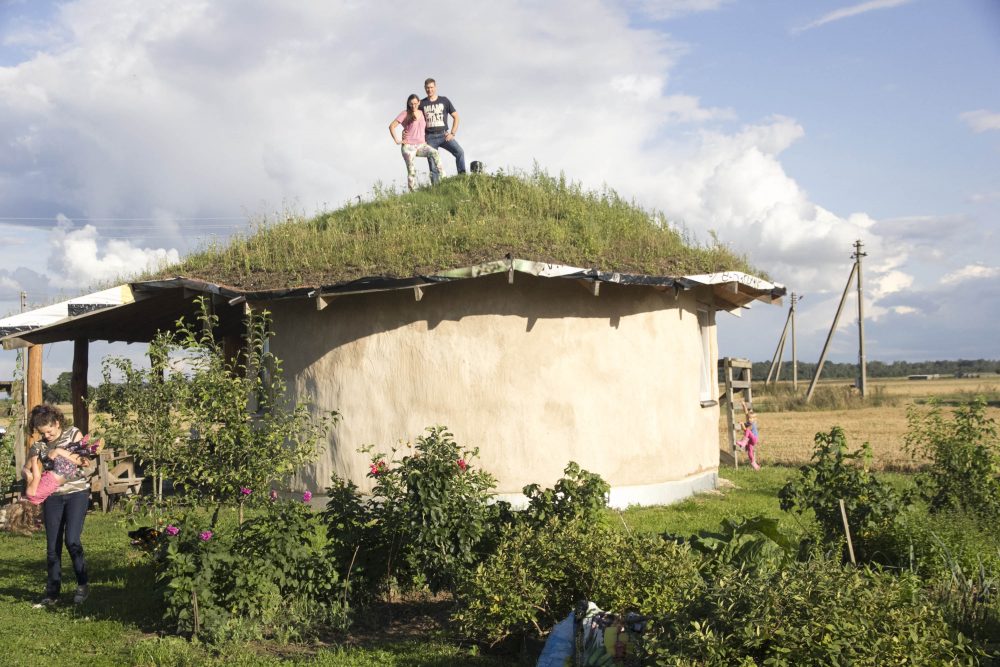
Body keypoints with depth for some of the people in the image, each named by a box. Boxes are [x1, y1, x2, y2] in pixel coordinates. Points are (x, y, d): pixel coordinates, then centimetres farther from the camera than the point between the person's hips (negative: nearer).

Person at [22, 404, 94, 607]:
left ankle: (83, 584, 3)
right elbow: (27, 469, 5)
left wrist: (60, 452, -16)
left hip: (76, 493, -3)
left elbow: (84, 460, -5)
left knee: (71, 539, -15)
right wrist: (30, 475, -16)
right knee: (52, 546, 3)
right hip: (52, 497, 3)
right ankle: (52, 593, 12)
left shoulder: (73, 434, 1)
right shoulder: (38, 446, 7)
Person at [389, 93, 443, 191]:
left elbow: (427, 127, 28)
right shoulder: (405, 113, -1)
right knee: (411, 171, -9)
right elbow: (392, 126, -6)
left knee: (434, 153, -25)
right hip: (408, 146, -3)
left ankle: (441, 179, -28)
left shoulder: (422, 113, 11)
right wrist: (397, 140, -9)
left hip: (421, 145, 3)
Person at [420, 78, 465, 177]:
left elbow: (456, 117, 10)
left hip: (444, 135, 0)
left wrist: (452, 133, -1)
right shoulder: (422, 104, 9)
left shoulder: (444, 101, 8)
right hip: (430, 137, 1)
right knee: (433, 165, -4)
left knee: (460, 152, -24)